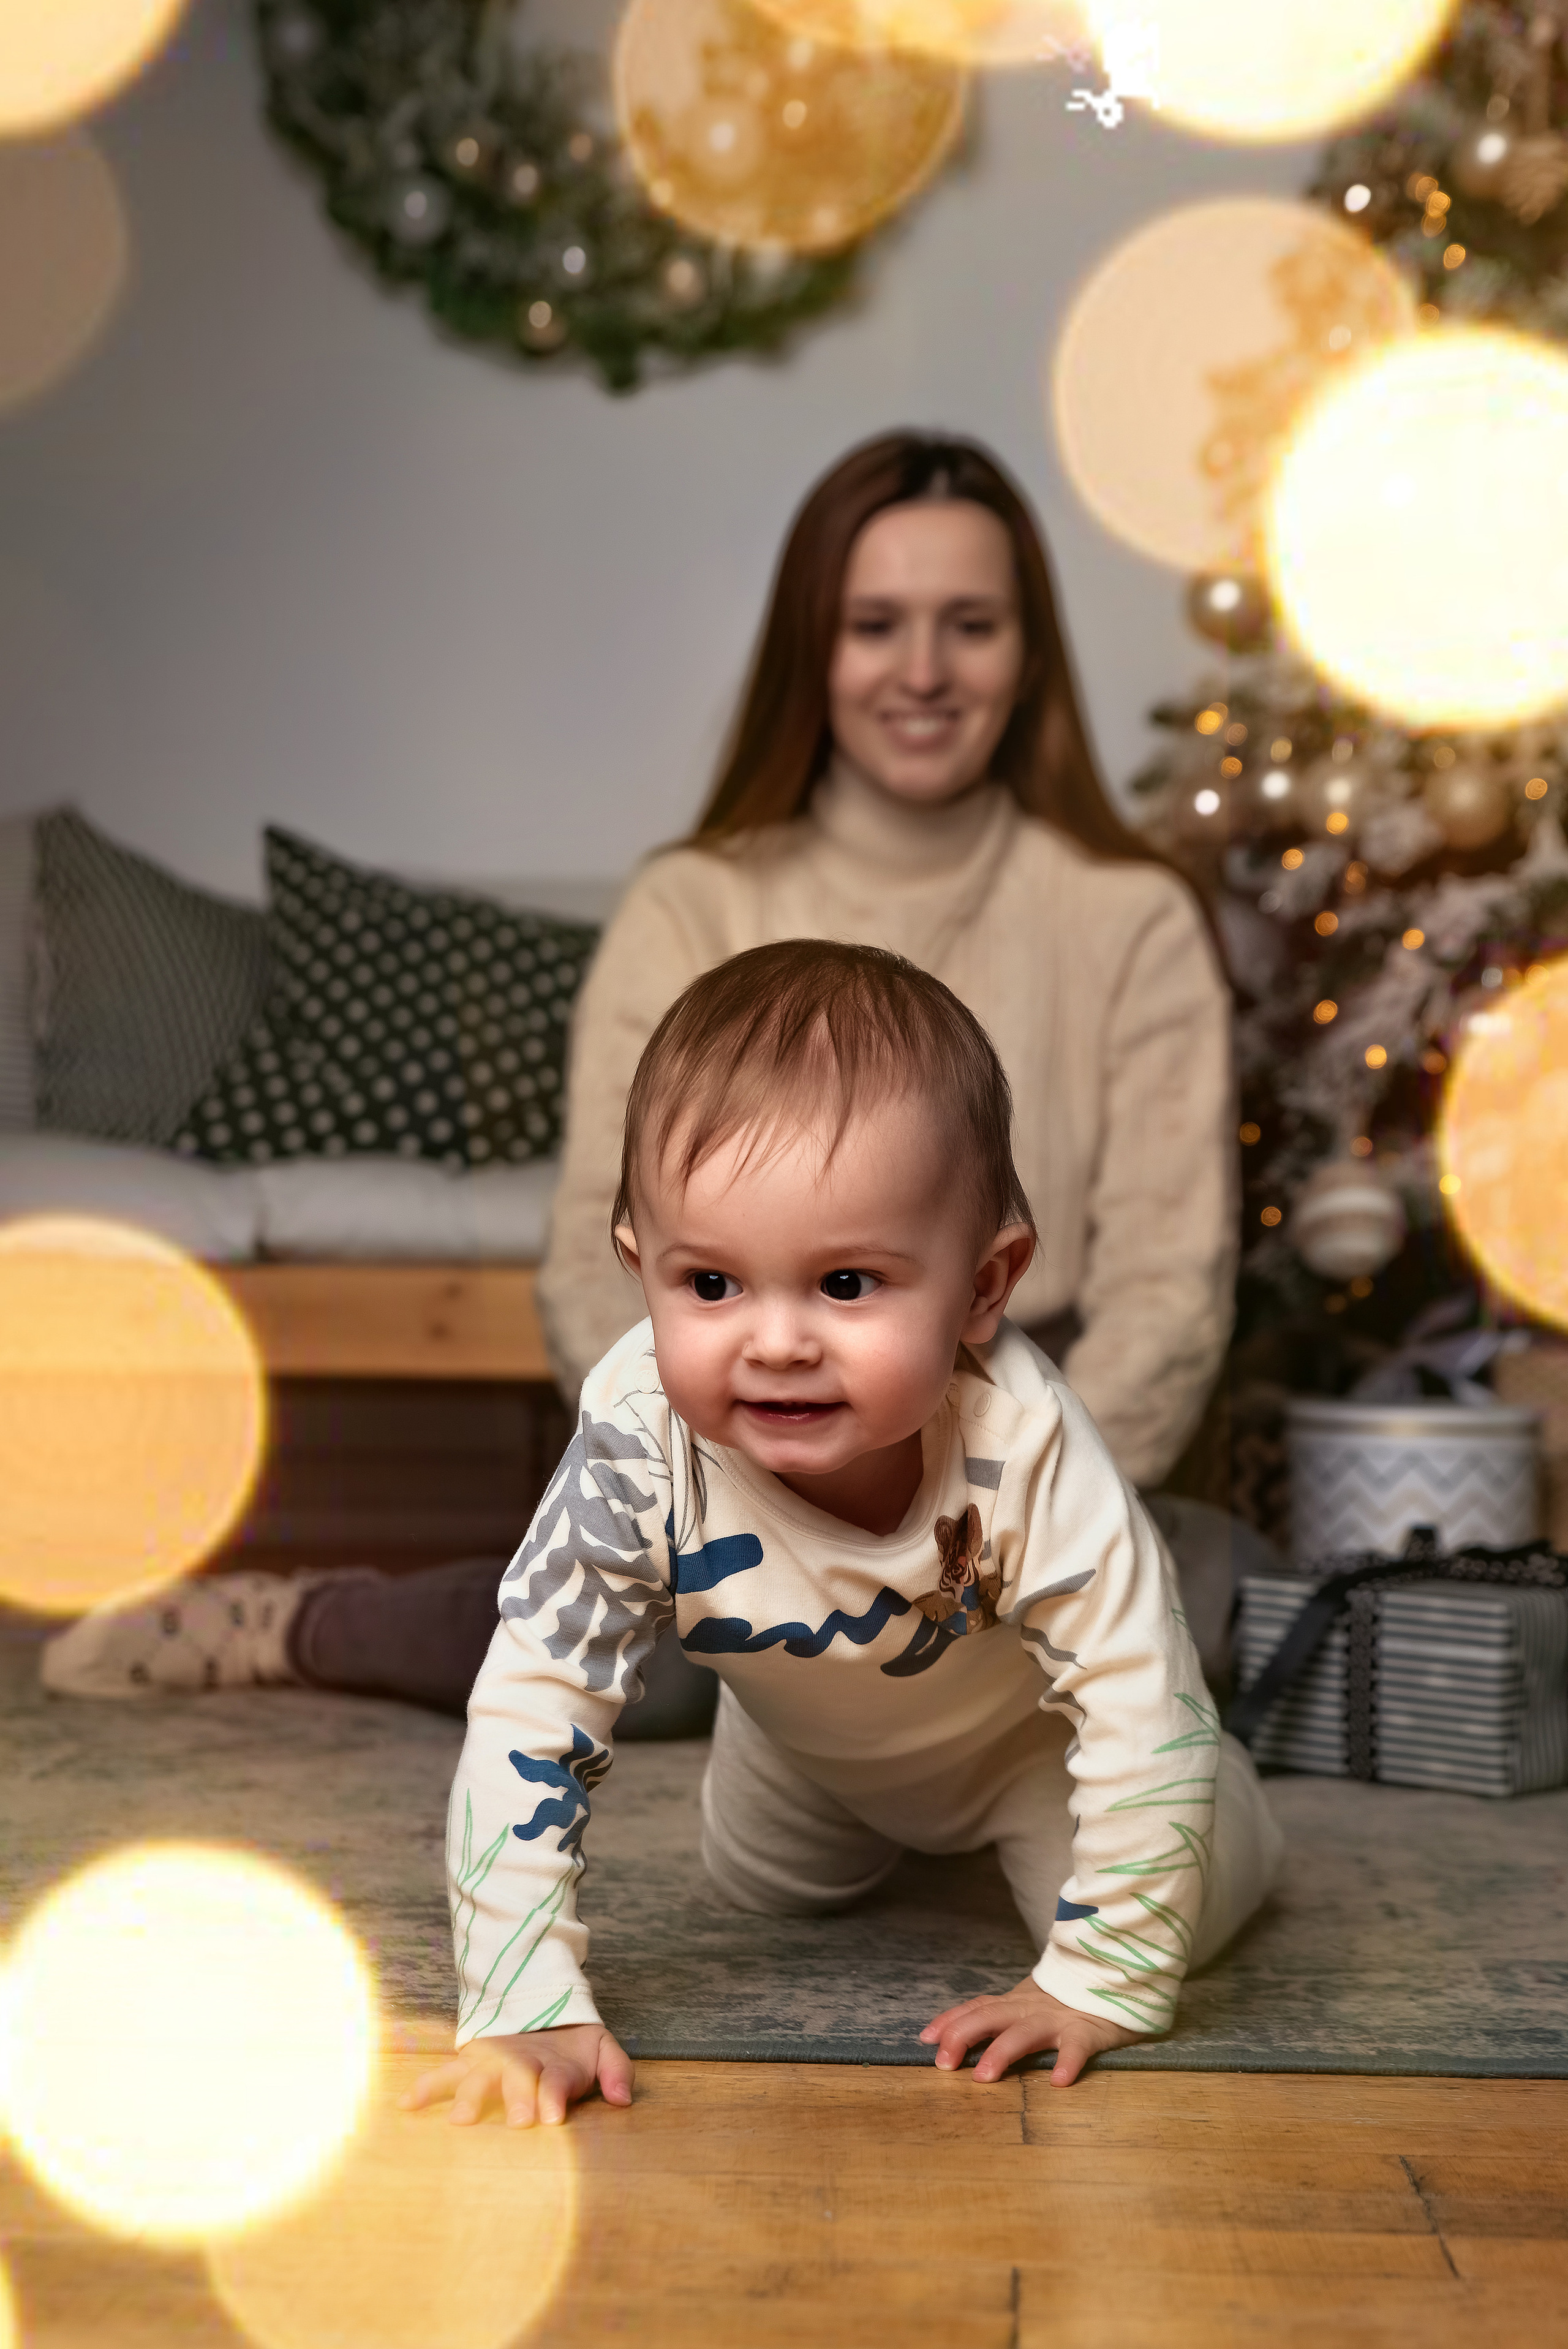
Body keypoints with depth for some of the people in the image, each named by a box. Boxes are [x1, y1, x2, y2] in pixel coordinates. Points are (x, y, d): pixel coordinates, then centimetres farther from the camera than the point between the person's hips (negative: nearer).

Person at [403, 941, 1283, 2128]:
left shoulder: (1025, 1452, -46)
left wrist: (1103, 1983, -32)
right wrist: (523, 2003, -38)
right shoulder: (637, 1454, -40)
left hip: (1026, 1729, -2)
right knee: (768, 1884, 25)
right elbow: (528, 1716, -33)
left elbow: (1146, 1708, -36)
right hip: (808, 1742, 3)